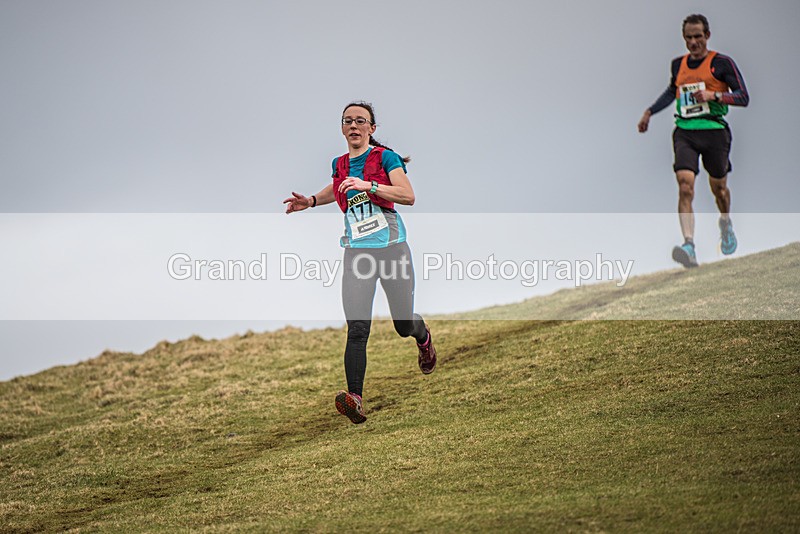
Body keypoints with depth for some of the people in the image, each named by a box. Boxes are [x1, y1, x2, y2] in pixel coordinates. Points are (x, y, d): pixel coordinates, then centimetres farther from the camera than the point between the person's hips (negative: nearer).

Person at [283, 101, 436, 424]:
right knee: (357, 330, -13)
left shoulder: (385, 157, -4)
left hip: (392, 248, -3)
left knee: (404, 326, 10)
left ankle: (424, 338, 48)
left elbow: (409, 196, -16)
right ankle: (355, 400, -23)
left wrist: (369, 185, -24)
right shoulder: (340, 164, 12)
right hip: (357, 251, 3)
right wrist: (311, 201, 21)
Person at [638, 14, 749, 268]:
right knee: (685, 186, -17)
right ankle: (689, 245, -27)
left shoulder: (722, 63, -2)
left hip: (714, 130, -2)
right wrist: (650, 111, 27)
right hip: (685, 133, 2)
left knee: (718, 186, 12)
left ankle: (726, 224, 47)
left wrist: (714, 95, -18)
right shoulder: (678, 64, 13)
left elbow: (744, 97, -5)